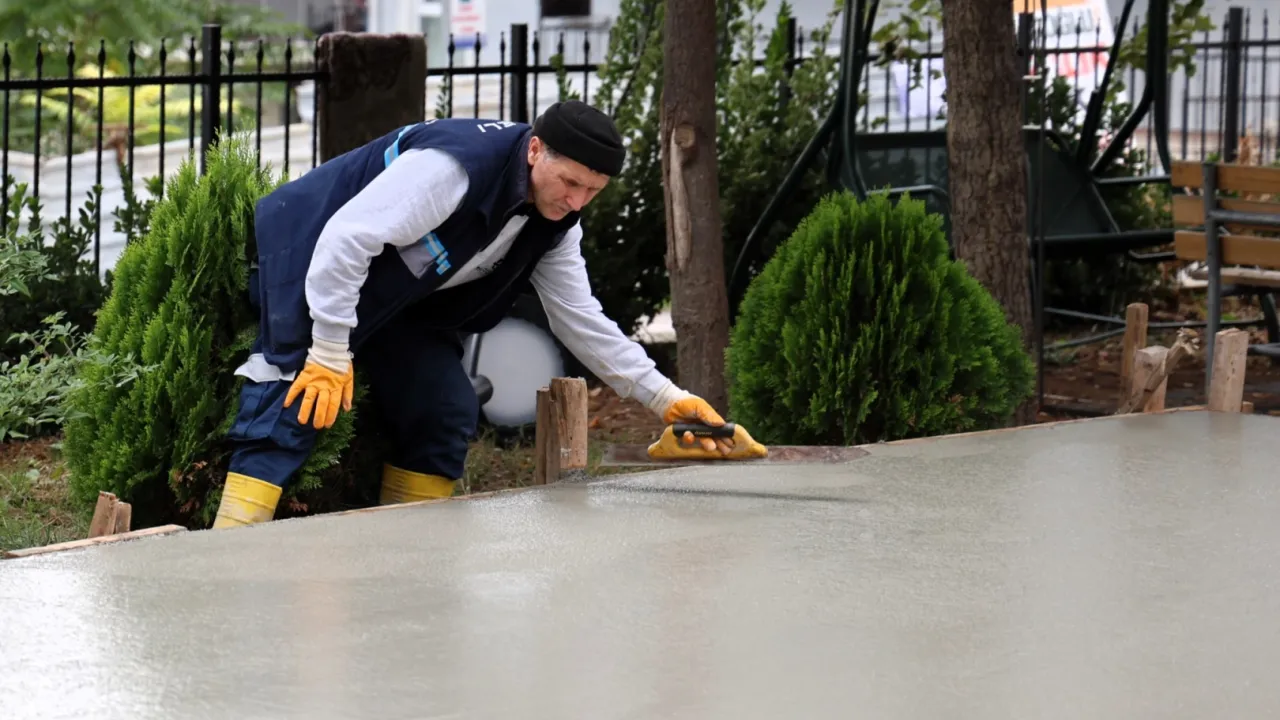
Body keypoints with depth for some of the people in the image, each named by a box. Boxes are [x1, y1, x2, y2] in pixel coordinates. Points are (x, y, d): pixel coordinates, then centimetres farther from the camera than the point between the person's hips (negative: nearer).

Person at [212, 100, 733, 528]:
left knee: (446, 412, 1)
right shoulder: (454, 165, -33)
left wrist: (664, 397, -4)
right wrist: (331, 354, -31)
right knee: (294, 407, -20)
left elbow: (580, 319, 3)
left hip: (398, 297, 9)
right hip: (311, 254, -9)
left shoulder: (555, 222, -5)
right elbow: (347, 239, -34)